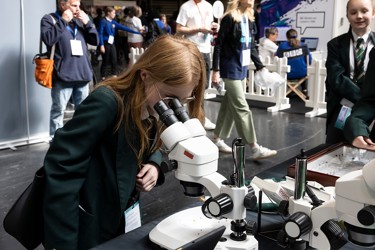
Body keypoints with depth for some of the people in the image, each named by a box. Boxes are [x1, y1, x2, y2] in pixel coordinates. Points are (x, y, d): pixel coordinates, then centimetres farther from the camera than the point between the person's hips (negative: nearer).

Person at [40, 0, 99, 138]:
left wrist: (87, 23, 0)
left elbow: (95, 40, 13)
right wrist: (63, 21, -12)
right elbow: (48, 39, -17)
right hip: (63, 75, -5)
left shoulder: (79, 21, 15)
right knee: (59, 110, -2)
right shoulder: (49, 19, 1)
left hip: (82, 74, 5)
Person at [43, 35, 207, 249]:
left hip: (125, 218, 7)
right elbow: (61, 170, -27)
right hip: (88, 229, -7)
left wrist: (154, 165, -11)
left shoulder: (157, 110, -4)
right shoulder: (107, 102, -26)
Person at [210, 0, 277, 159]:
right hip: (230, 69, -8)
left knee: (230, 105, 13)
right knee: (241, 108, -5)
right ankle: (255, 149, -2)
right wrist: (215, 70, -15)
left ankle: (217, 139, 25)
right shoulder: (230, 18, -12)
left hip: (242, 68, 8)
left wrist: (260, 66, 13)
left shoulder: (249, 19, 10)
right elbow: (219, 45, -12)